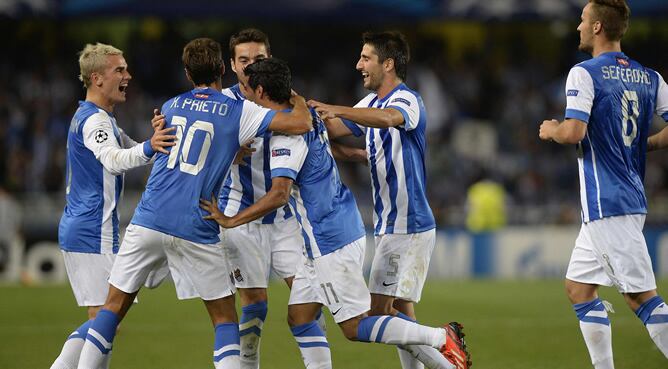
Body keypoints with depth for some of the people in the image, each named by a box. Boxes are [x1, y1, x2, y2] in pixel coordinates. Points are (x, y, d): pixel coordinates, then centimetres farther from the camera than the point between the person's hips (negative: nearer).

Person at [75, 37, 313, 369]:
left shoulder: (170, 106, 14)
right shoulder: (239, 112, 1)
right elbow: (301, 124, -4)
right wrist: (297, 100, 17)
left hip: (149, 219, 3)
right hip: (196, 230, -3)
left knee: (114, 307, 9)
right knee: (224, 317, 9)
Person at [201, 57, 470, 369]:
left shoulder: (287, 135, -20)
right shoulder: (309, 117, 8)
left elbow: (279, 195, -28)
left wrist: (230, 221, -22)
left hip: (330, 242, -10)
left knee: (354, 327, -4)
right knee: (299, 317, 9)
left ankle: (441, 338, -4)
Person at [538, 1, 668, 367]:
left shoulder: (585, 73, -10)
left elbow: (573, 132, -21)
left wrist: (550, 130, 0)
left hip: (605, 204, -8)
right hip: (632, 197, 8)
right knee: (578, 287, 15)